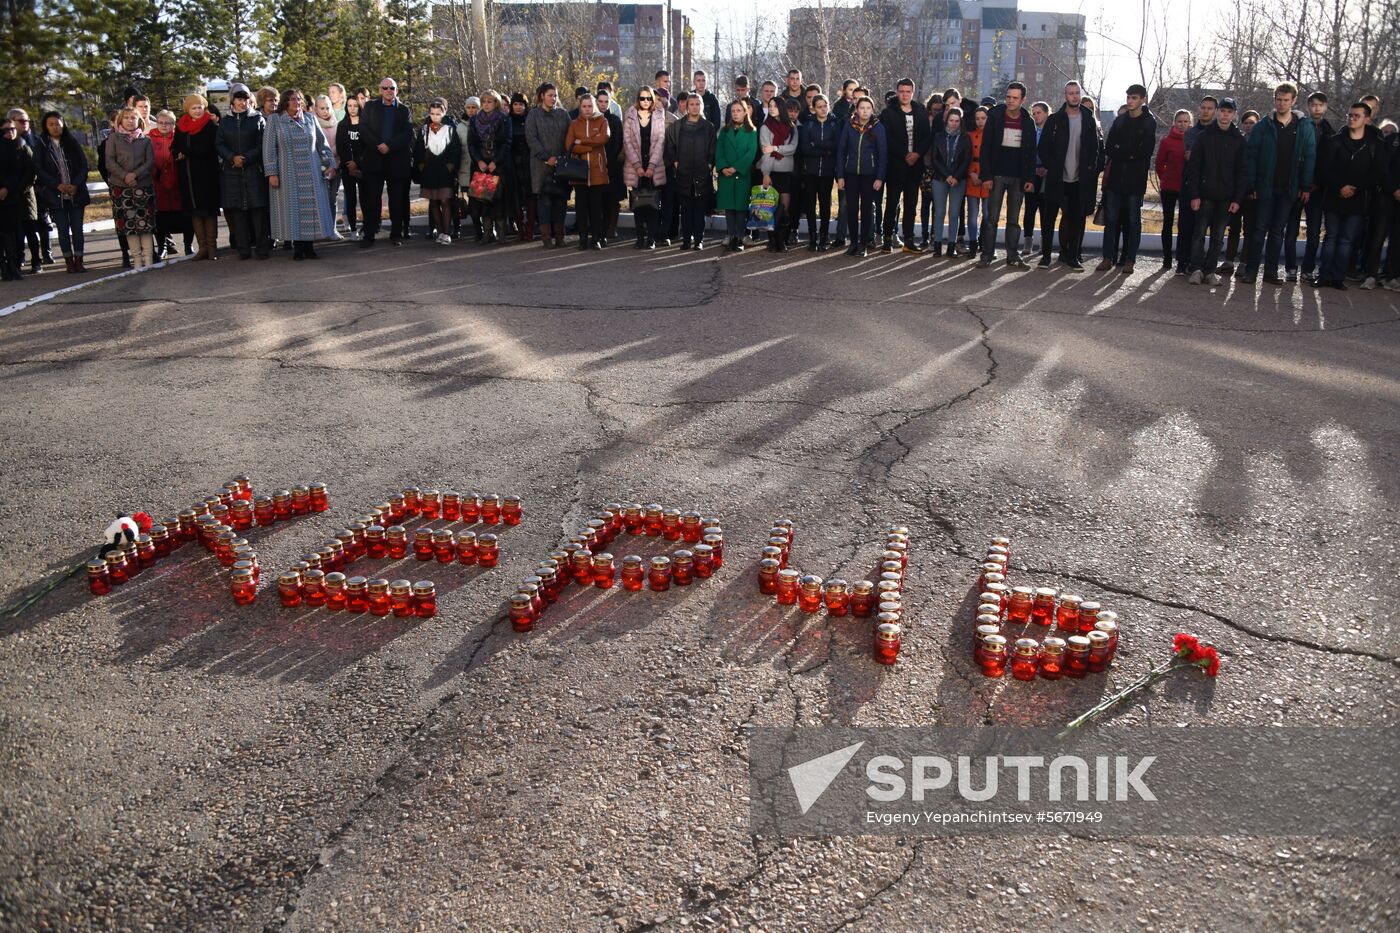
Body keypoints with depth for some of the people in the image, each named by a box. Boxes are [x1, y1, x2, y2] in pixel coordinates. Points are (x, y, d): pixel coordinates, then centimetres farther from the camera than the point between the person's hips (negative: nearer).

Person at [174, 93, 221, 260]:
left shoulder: (211, 125, -4)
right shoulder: (180, 126, 12)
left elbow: (208, 149, -13)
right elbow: (176, 148, 14)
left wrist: (186, 152, -11)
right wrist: (179, 155, -8)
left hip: (207, 173, -5)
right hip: (188, 174, 5)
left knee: (209, 209, -2)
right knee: (194, 210, 4)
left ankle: (211, 246, 2)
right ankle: (202, 246, 8)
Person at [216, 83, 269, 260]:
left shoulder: (258, 119, 5)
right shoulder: (225, 122, 13)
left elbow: (262, 146, -1)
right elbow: (219, 144, 8)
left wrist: (246, 158, -12)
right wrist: (232, 158, -10)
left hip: (254, 171, -2)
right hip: (232, 171, 2)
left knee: (258, 209, -6)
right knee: (238, 210, 0)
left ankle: (262, 247, -1)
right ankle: (243, 249, 2)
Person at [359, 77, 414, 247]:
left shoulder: (404, 110, 9)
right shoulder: (370, 107, 11)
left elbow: (407, 134, -3)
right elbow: (364, 129, 1)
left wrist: (389, 146, -14)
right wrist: (378, 146, -12)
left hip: (397, 160, 0)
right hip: (374, 159, 0)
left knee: (397, 199, 4)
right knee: (372, 199, -3)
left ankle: (396, 234, 12)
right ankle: (369, 235, -1)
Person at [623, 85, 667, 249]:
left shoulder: (659, 119, 7)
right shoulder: (630, 118, 6)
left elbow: (660, 143, 0)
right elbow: (627, 142, 0)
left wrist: (652, 166, -11)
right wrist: (637, 165, -10)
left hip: (654, 169, 0)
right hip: (635, 168, 0)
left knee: (654, 205, -5)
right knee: (638, 206, 0)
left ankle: (651, 239, -3)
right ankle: (640, 238, 4)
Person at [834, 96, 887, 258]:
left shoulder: (878, 127, -3)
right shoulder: (849, 125, 1)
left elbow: (883, 153, -4)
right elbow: (841, 150, 3)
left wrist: (880, 177, -11)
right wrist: (840, 175, -2)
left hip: (869, 175, -1)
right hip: (851, 173, 2)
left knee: (867, 209, 4)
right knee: (851, 208, 3)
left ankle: (863, 244, 11)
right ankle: (853, 242, 14)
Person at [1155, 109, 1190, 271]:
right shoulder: (1167, 141, 1)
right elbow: (1159, 164, 7)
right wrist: (1164, 180, 8)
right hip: (1169, 188, 0)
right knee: (1168, 223, 5)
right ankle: (1167, 260, 11)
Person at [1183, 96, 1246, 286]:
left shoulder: (1239, 140, 6)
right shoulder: (1203, 136, 3)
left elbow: (1241, 172, 4)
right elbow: (1193, 168, 0)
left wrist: (1238, 199, -4)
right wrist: (1194, 195, -8)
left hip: (1226, 197, 1)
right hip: (1205, 194, -1)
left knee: (1218, 236, 4)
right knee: (1200, 232, -4)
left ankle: (1210, 270, 9)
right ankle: (1197, 269, 0)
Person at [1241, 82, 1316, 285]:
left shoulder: (1304, 127, 3)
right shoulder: (1263, 127, -2)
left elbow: (1310, 157, 3)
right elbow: (1251, 156, -4)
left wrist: (1306, 186, -3)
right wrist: (1251, 186, -10)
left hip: (1288, 189, 2)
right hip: (1265, 187, -2)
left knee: (1278, 230, 8)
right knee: (1259, 229, -1)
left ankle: (1271, 272, 13)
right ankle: (1251, 271, 2)